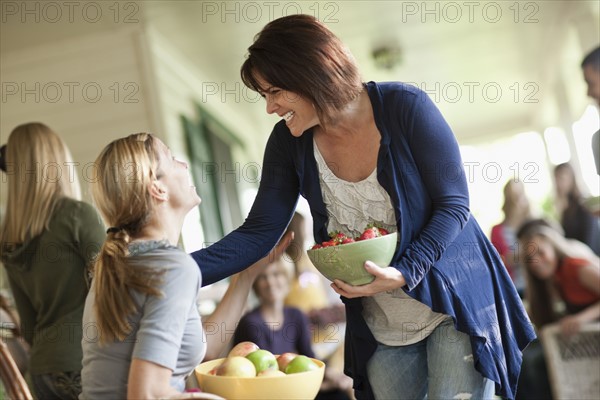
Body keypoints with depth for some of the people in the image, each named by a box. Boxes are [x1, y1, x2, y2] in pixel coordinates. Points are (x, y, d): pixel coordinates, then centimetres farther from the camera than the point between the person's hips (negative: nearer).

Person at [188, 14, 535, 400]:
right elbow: (258, 233, -6)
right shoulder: (290, 142, -6)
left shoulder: (404, 107, -18)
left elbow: (455, 203, -14)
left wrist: (404, 274, -27)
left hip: (454, 297, -4)